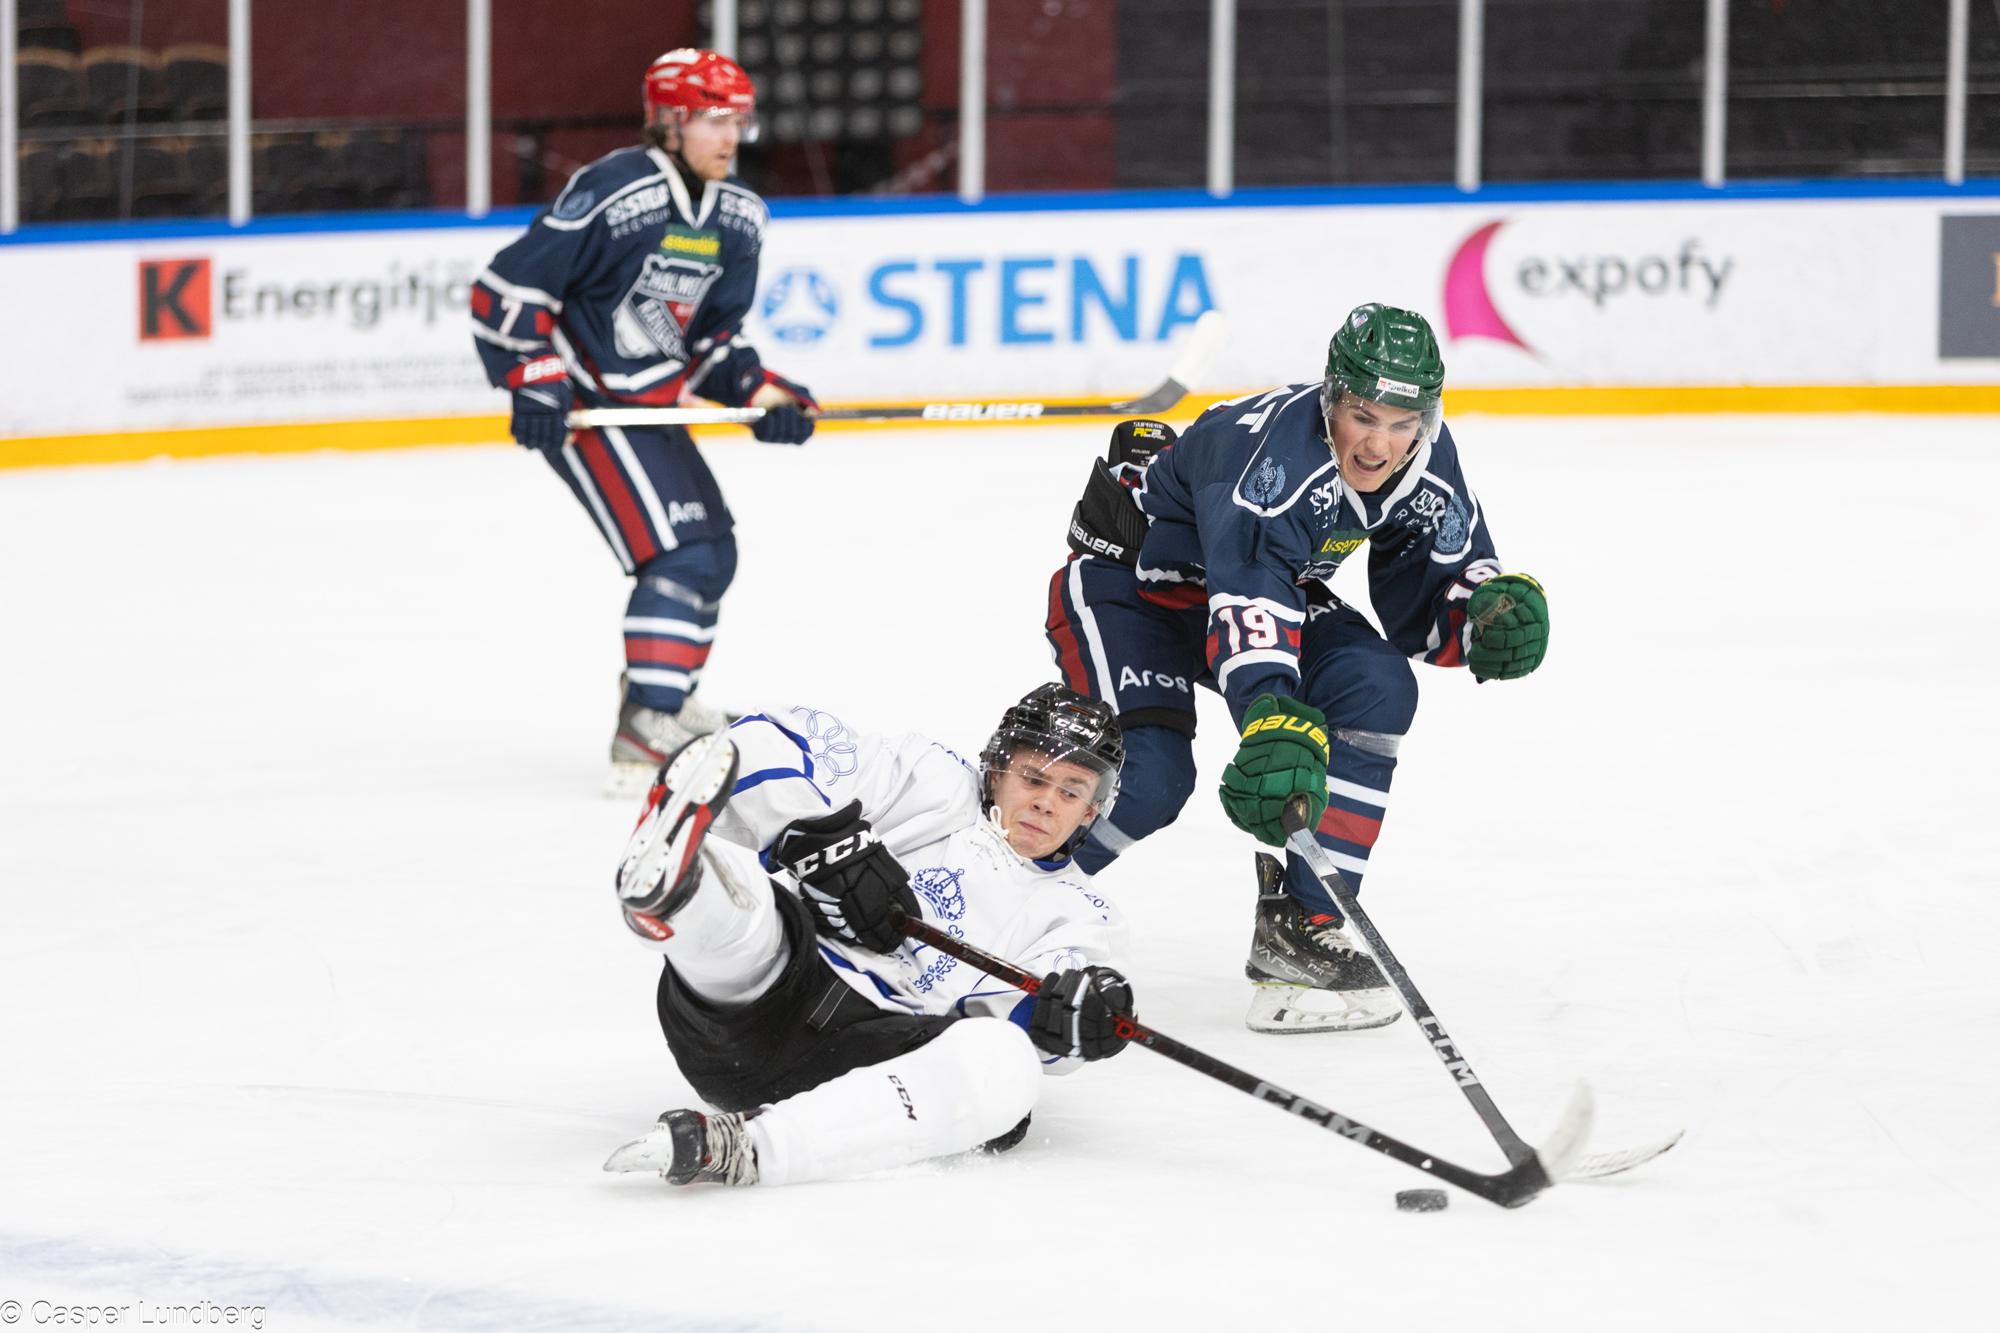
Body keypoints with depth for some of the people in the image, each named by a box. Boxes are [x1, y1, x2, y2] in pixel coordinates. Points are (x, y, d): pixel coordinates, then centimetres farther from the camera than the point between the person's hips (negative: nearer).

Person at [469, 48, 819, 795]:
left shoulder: (737, 218, 7)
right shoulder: (613, 195, -19)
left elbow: (716, 335, 14)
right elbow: (507, 288, -18)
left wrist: (761, 395, -2)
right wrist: (536, 381, -23)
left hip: (648, 400, 10)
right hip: (583, 403, -9)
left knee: (713, 548, 19)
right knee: (681, 552, -20)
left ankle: (662, 698, 40)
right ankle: (643, 741, -24)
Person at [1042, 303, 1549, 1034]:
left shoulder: (1428, 465, -14)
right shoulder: (1277, 447, -38)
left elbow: (1424, 601, -3)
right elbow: (1248, 592, -52)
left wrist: (1494, 610, -26)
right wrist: (1271, 711, -67)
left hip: (1270, 578, 7)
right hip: (1127, 570, -7)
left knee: (1379, 685, -17)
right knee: (1148, 773, -26)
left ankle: (1298, 924, -12)